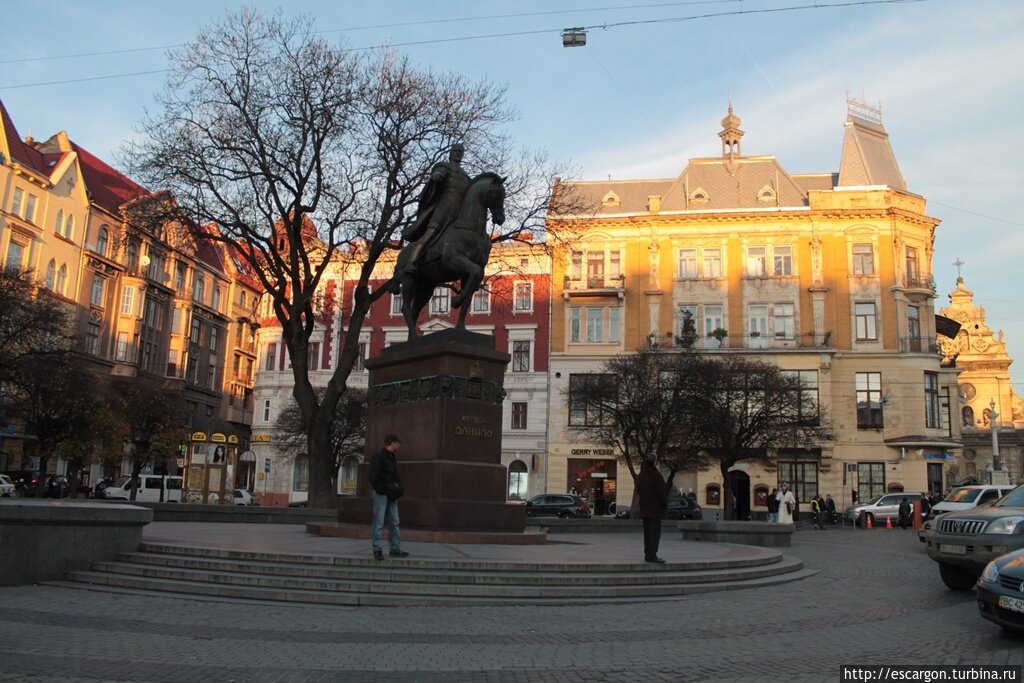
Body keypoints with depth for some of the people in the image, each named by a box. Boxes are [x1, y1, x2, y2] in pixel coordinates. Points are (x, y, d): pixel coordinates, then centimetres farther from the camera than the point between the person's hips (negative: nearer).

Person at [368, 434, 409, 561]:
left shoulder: (392, 458, 16)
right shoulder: (378, 457, -12)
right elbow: (374, 477, -17)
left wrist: (398, 487, 8)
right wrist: (383, 490, -16)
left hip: (391, 495, 9)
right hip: (381, 494, -9)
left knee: (394, 522, 12)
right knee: (378, 523, -3)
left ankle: (395, 549, 18)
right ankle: (377, 550, 2)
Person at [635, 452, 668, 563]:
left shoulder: (640, 475, 10)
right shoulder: (655, 475, -16)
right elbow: (660, 491, -16)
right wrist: (665, 503, -6)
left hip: (644, 508, 8)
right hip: (655, 508, -8)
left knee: (647, 532, 13)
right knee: (655, 532, -6)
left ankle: (648, 555, 16)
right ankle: (652, 555, -11)